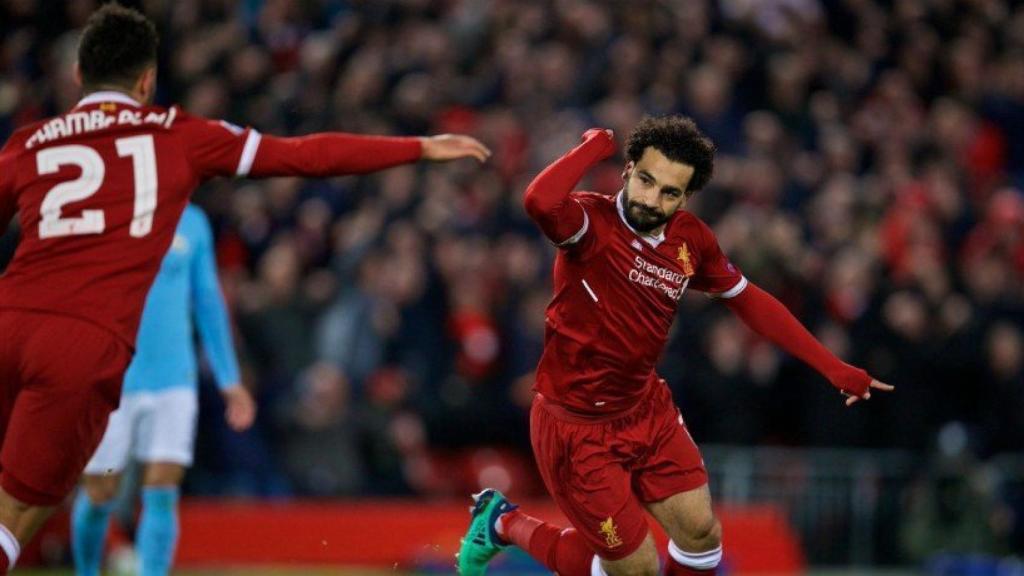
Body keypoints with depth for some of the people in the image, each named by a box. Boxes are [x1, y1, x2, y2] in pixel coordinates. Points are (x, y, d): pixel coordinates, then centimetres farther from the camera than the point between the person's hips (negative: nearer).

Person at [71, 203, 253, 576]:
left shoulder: (192, 224, 7)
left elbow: (208, 303, 16)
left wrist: (230, 380, 15)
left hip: (174, 381, 2)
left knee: (162, 495, -9)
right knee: (99, 494, 3)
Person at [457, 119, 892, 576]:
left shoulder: (690, 239, -3)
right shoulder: (591, 222, -23)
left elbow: (749, 301, 12)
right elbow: (540, 202, -47)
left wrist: (832, 367, 12)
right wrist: (595, 146, -30)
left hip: (647, 411, 6)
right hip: (578, 428, -6)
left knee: (702, 535, 4)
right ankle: (506, 524, 20)